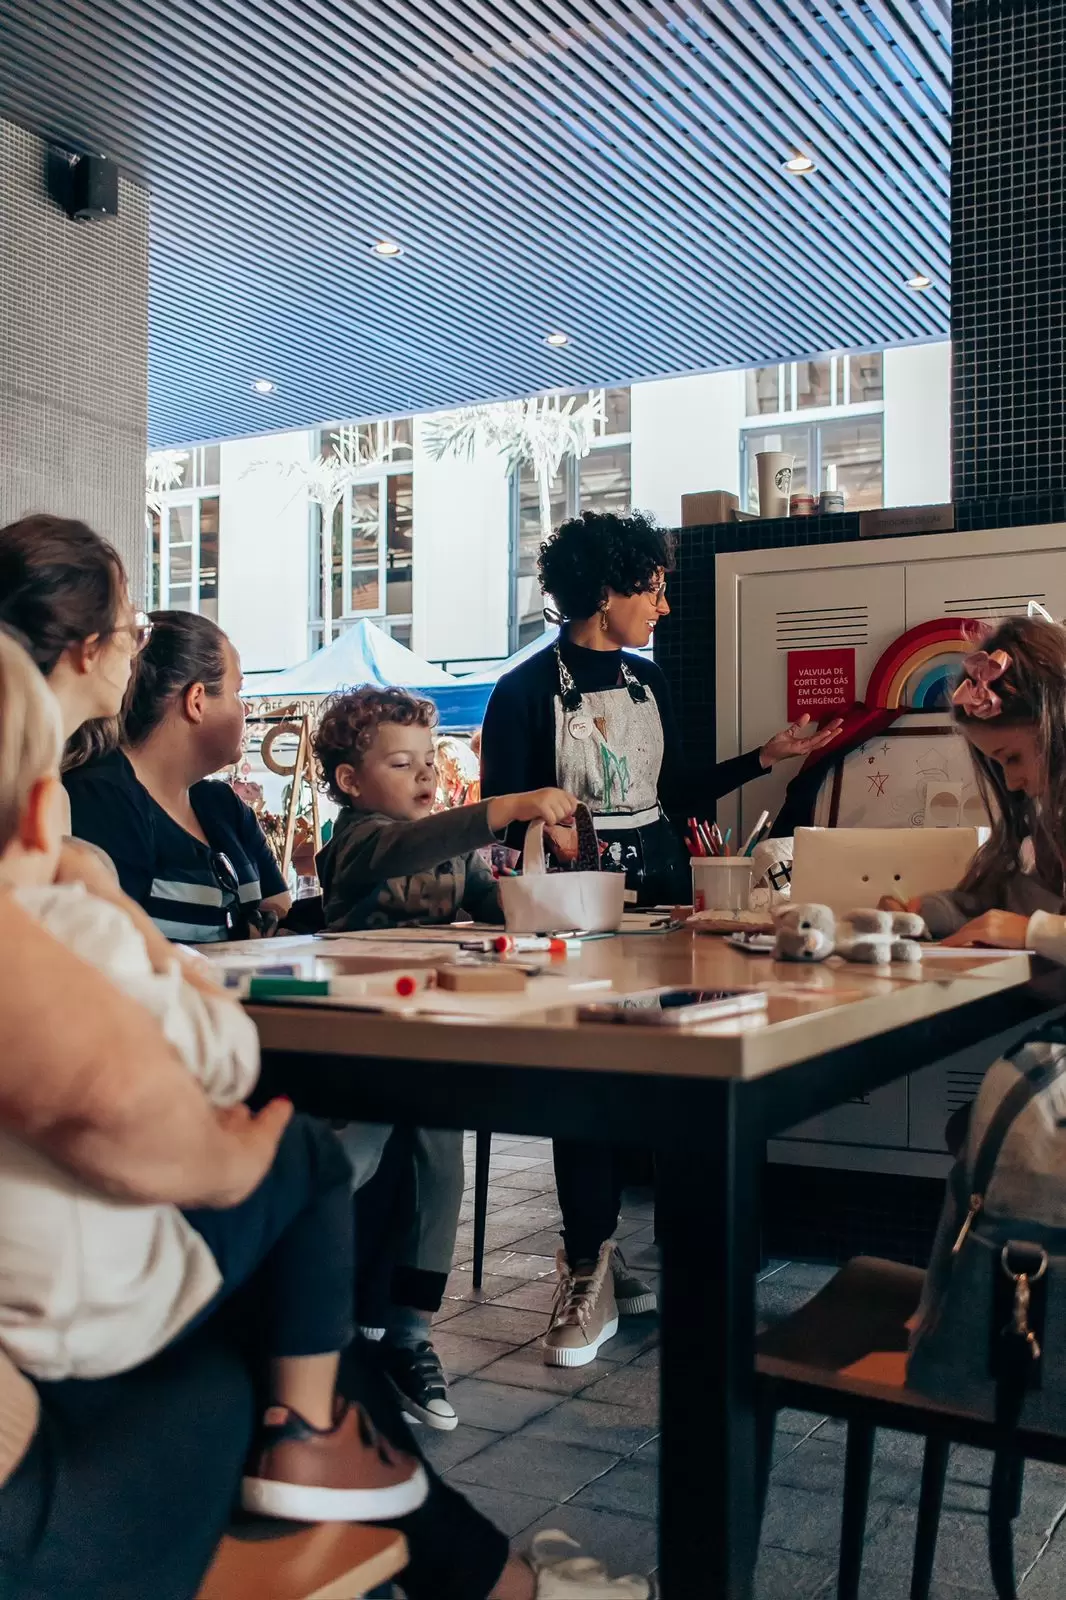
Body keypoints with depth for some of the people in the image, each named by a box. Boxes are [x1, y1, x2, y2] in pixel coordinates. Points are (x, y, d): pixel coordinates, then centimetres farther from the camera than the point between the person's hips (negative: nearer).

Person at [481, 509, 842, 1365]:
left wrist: (766, 757, 16)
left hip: (658, 885, 6)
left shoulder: (648, 680, 13)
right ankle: (592, 1269, 0)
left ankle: (594, 1257, 14)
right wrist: (550, 834, -24)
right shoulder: (527, 691, -6)